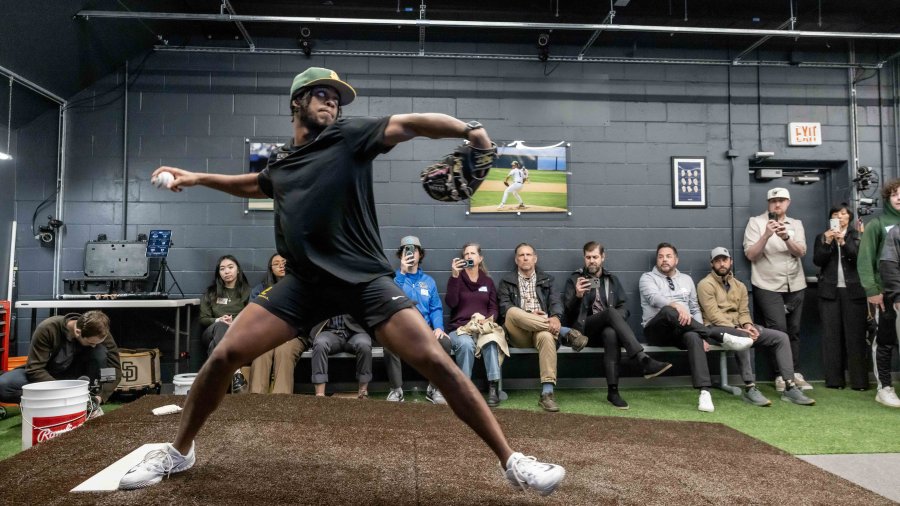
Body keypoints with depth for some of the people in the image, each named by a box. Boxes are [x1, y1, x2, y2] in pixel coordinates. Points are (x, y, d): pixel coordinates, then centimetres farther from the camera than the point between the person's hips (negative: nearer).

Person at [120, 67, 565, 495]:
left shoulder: (349, 136, 2)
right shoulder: (279, 163, 16)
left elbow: (409, 124, -12)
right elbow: (257, 185, 39)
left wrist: (468, 129, -27)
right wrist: (198, 178, 37)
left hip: (364, 279, -4)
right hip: (305, 282, 4)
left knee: (433, 359, -17)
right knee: (224, 355, -3)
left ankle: (511, 461, -5)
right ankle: (178, 452, 23)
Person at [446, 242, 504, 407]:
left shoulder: (488, 281, 17)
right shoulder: (457, 278, 10)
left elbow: (494, 309, 12)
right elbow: (451, 303, -9)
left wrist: (487, 319, -11)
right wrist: (454, 275, -16)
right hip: (459, 328, -1)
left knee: (491, 340, -35)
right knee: (466, 344, -37)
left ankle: (494, 388, -34)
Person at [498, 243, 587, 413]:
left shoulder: (546, 279, 21)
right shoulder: (507, 280, 16)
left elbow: (556, 301, 5)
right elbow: (504, 308, 3)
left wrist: (555, 317, -20)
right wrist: (527, 316, -14)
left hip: (542, 328, 0)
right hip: (519, 333, 0)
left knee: (546, 336, -38)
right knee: (513, 312, -34)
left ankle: (547, 393, -41)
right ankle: (566, 332, -30)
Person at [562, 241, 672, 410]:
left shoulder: (612, 279, 19)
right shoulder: (574, 279, 10)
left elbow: (623, 309, 14)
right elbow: (568, 310, 0)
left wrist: (615, 320, -9)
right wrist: (577, 296, -21)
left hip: (607, 326, 2)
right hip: (583, 327, -2)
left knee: (611, 333, -37)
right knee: (610, 312, -34)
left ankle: (612, 391, -38)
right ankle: (644, 360, -45)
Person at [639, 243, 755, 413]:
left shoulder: (686, 279, 21)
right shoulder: (647, 278, 7)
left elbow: (695, 309, 18)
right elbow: (654, 298, -15)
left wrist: (703, 334, 1)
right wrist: (677, 305, -34)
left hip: (682, 331, 3)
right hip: (657, 330, -3)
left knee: (693, 337, -35)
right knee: (668, 311, -37)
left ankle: (705, 391, -46)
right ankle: (722, 336, -34)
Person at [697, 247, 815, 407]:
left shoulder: (739, 285, 19)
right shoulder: (705, 284, -4)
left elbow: (744, 312, 12)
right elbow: (714, 315, -14)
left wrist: (747, 325, -11)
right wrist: (736, 329, -23)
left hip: (739, 328, 7)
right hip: (717, 328, -7)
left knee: (781, 337, -7)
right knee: (742, 338, -39)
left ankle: (789, 388, -10)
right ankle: (750, 389, -33)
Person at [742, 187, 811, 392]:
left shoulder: (796, 224, 10)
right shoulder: (756, 222, -1)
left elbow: (800, 252, -4)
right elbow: (750, 255, -9)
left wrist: (786, 237, -23)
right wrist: (766, 235, -22)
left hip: (795, 286, 4)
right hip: (768, 287, -4)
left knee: (794, 330, 7)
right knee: (779, 329, -12)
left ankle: (795, 373, 14)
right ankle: (781, 375, -5)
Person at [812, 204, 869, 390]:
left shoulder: (857, 236, 9)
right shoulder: (822, 237, 13)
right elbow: (817, 261, 1)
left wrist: (843, 242, -16)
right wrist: (827, 242, -11)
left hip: (853, 291, -1)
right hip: (830, 291, 1)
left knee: (855, 335, -4)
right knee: (832, 335, -2)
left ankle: (859, 380, -2)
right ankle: (834, 379, 0)